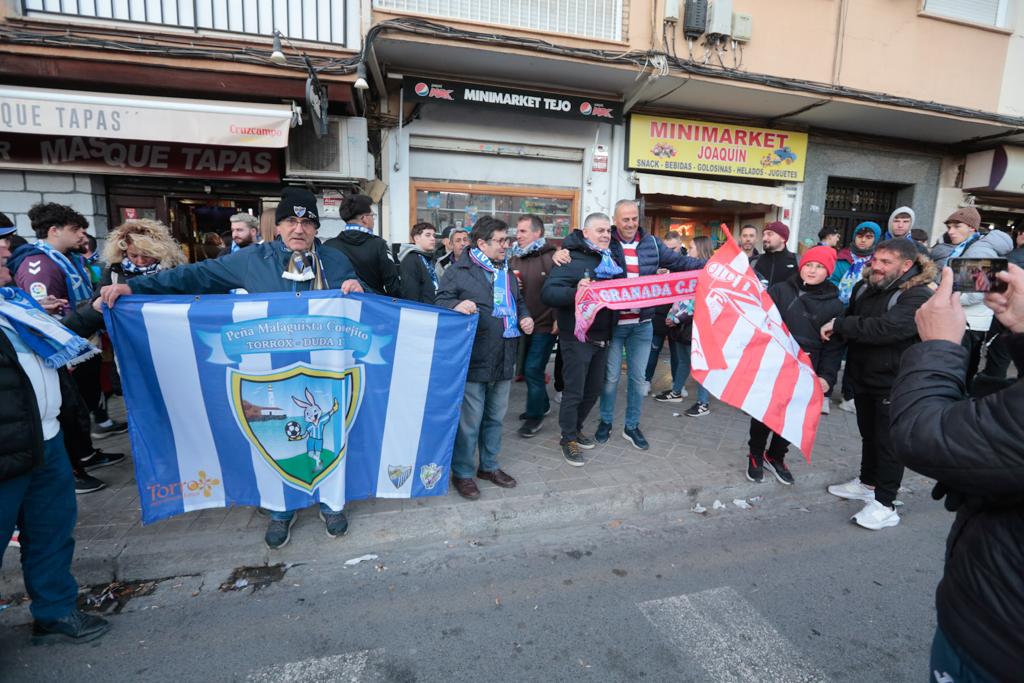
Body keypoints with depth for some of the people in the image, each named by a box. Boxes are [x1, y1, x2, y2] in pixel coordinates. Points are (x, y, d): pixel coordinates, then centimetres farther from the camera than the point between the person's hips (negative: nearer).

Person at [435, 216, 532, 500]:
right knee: (469, 420, 1)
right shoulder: (459, 271, -7)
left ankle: (489, 465, 35)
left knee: (495, 417, 18)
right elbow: (440, 301, -9)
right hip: (473, 360, -7)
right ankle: (462, 473, 19)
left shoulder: (507, 272, 16)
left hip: (504, 359, 7)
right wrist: (456, 306, -30)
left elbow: (518, 301, 27)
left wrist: (525, 317, 7)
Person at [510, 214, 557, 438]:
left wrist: (558, 320, -19)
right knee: (526, 368, 16)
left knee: (533, 369, -5)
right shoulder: (515, 258, 10)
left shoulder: (550, 257, -11)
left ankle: (535, 415, 14)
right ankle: (541, 404, 36)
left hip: (544, 325, -7)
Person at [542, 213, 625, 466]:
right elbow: (548, 292, -24)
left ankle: (576, 428, 36)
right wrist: (575, 292, -39)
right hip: (577, 337, -7)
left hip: (603, 336, 8)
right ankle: (568, 439, 19)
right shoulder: (573, 259, -13)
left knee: (594, 389, 17)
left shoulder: (614, 258, 11)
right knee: (574, 390, 2)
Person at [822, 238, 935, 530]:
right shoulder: (864, 288, 5)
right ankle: (867, 482, 39)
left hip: (894, 384, -7)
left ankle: (884, 504, 15)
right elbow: (851, 322, 19)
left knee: (888, 441, 2)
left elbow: (887, 328, -34)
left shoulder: (918, 297, -19)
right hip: (863, 378, 7)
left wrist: (839, 325, -27)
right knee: (868, 434, 21)